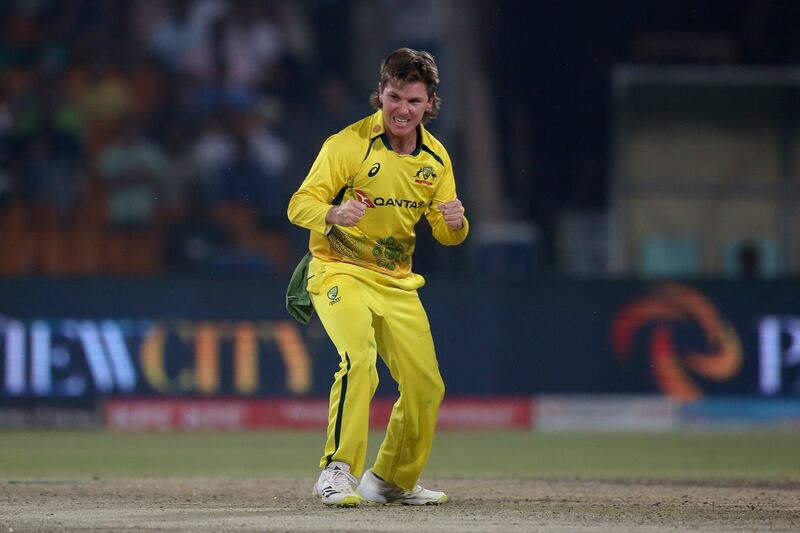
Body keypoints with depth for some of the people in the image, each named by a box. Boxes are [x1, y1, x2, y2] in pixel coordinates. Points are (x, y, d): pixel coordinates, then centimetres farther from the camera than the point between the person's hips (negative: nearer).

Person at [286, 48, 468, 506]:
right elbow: (300, 205, -18)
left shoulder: (435, 158, 4)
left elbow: (446, 235, 10)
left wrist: (455, 222, -15)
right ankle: (338, 472, -28)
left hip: (397, 283, 6)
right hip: (340, 273, -6)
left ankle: (393, 481, 26)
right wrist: (333, 214, -40)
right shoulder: (349, 144, -14)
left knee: (426, 386, 6)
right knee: (359, 358, -31)